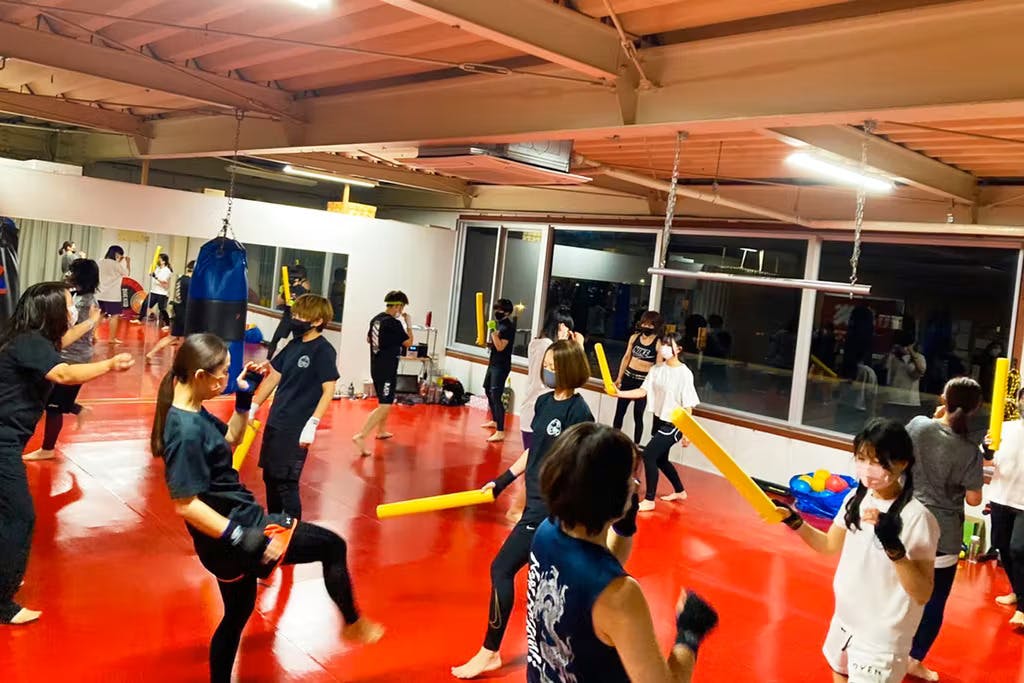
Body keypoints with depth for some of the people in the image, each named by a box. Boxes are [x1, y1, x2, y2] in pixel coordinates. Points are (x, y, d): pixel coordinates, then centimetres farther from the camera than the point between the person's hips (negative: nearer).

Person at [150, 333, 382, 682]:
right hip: (240, 527, -10)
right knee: (333, 546, 2)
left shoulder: (192, 413, 3)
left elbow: (230, 439, 20)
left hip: (237, 526, 10)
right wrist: (242, 539, -29)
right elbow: (185, 505, -28)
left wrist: (244, 398, 7)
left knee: (238, 612, 27)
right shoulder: (185, 431, -26)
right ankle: (353, 624, 22)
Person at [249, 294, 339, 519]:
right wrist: (253, 407, 13)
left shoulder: (323, 350, -12)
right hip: (275, 422, 8)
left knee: (286, 483, -3)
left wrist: (312, 424, -23)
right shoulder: (294, 345, 9)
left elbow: (328, 390, -17)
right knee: (270, 477, 16)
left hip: (296, 429, -7)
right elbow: (274, 376, 16)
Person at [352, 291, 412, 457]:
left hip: (376, 367, 9)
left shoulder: (376, 319, 7)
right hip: (387, 369, -9)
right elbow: (408, 343, -9)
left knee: (386, 401, 25)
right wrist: (408, 324, 1)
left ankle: (382, 431, 39)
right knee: (384, 406, -11)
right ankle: (361, 436, -21)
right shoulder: (394, 323, -17)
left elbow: (369, 339, 23)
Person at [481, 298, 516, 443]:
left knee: (496, 396, -17)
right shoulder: (500, 323, 12)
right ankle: (494, 421, 41)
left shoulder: (509, 327, -16)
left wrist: (492, 331, -25)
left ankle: (500, 432, -21)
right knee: (488, 390, 23)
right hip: (493, 363, 10)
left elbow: (500, 347, -22)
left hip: (502, 366, -10)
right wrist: (485, 342, 3)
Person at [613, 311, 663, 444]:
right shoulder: (634, 337, 3)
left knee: (638, 416, 5)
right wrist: (619, 377, 12)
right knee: (619, 412, 11)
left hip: (644, 381, -4)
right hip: (628, 377, 5)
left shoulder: (659, 343, -11)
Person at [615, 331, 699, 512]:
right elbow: (643, 391, -1)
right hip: (658, 420, 7)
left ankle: (649, 500, 0)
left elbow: (688, 406, -15)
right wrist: (619, 393, -13)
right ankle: (680, 491, 42)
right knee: (660, 459, 18)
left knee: (649, 455, -13)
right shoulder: (657, 369, 0)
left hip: (673, 425, -7)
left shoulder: (684, 373, -18)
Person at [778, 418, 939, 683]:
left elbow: (922, 594, -22)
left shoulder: (917, 517, -23)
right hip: (845, 619, 7)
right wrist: (794, 521, -4)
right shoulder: (856, 498, -5)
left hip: (882, 636, -7)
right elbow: (830, 545, 11)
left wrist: (894, 547, -35)